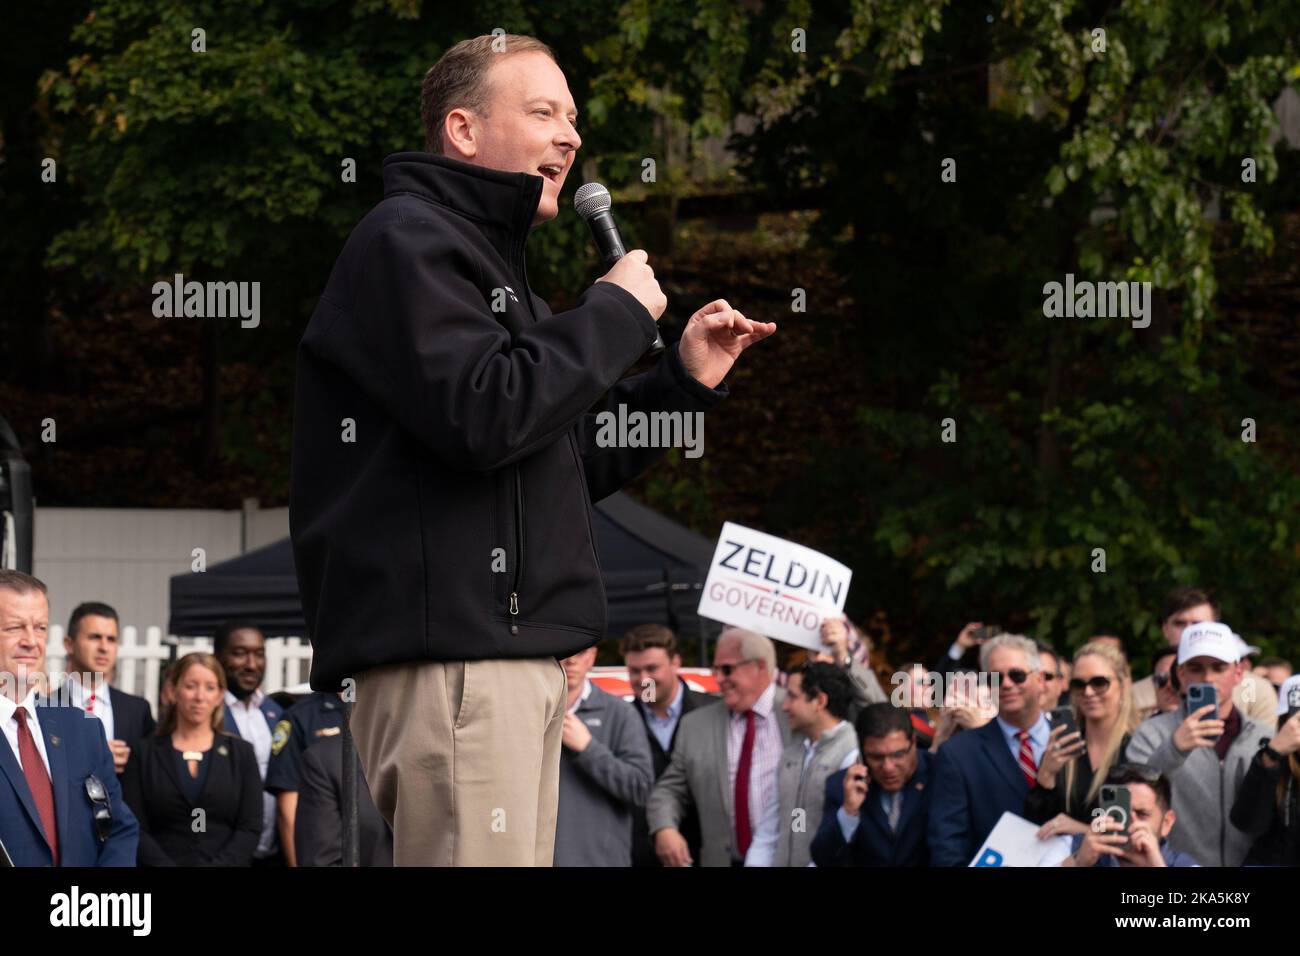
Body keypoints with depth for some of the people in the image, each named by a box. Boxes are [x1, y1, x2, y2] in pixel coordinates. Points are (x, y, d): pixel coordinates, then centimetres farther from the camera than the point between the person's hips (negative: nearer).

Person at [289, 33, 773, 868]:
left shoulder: (492, 260, 27)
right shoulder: (407, 240, -4)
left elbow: (562, 466, 28)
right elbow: (482, 416, -19)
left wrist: (685, 381, 18)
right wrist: (616, 314, -7)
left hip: (517, 652, 10)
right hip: (451, 650, -10)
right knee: (479, 859, -16)